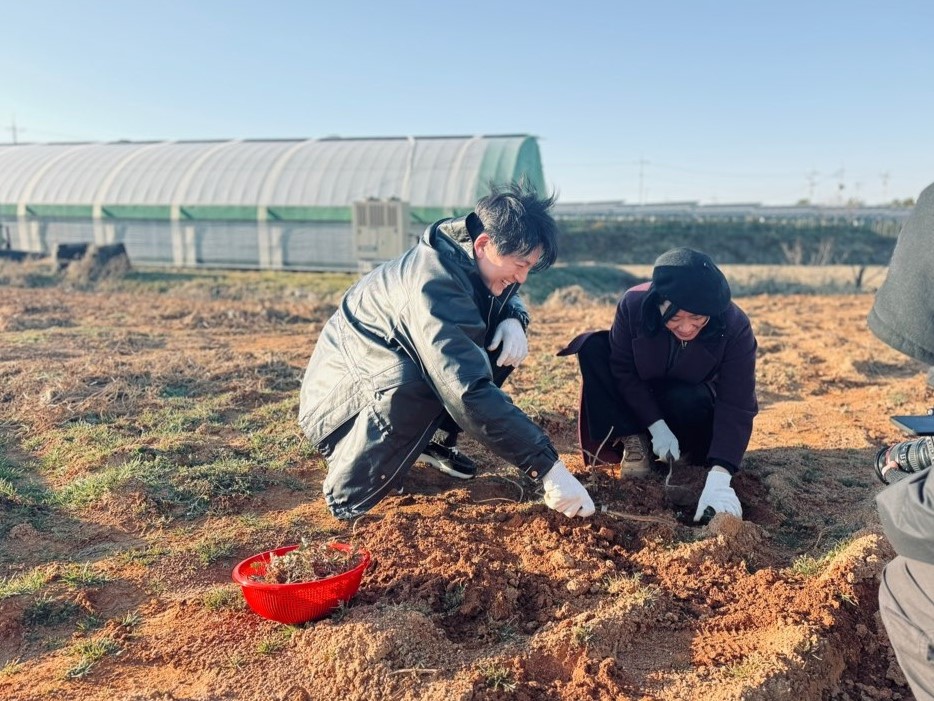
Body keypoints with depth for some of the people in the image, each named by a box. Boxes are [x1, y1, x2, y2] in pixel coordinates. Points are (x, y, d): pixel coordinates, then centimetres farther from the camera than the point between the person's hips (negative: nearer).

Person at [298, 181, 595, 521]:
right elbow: (471, 393, -42)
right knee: (408, 385, -41)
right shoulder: (433, 284, -33)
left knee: (503, 341, -3)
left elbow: (505, 297, 13)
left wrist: (514, 320, -13)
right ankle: (349, 498, -17)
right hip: (335, 399, -8)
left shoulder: (467, 258, -7)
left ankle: (434, 439, 9)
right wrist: (547, 466, -40)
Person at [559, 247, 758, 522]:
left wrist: (718, 476, -43)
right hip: (641, 402, 2)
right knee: (593, 347, -23)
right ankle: (633, 441, -17)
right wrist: (656, 426, -25)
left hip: (696, 408, -2)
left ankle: (690, 451, -4)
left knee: (688, 401, -38)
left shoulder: (735, 327, -29)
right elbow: (623, 370, -17)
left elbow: (736, 407, -32)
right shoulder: (634, 304, -27)